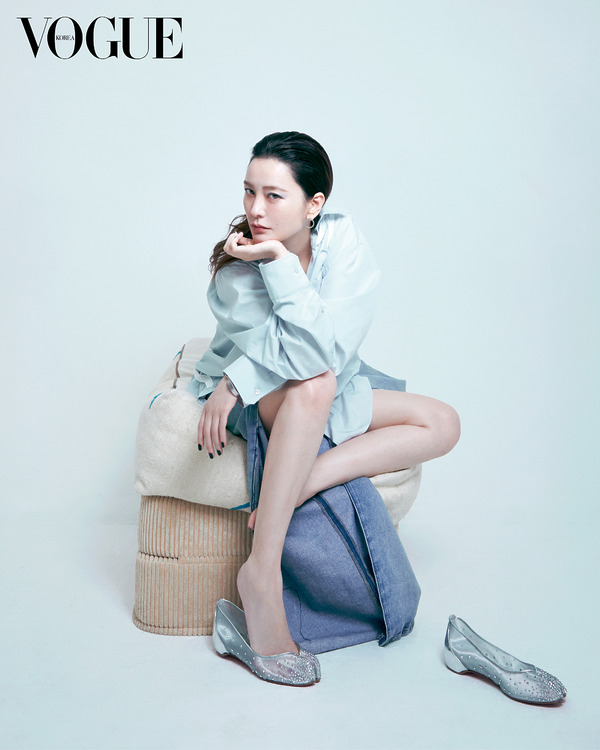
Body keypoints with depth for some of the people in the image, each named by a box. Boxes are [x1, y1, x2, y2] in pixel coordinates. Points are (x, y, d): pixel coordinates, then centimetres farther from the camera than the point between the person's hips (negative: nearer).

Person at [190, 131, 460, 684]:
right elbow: (312, 356, -30)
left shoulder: (343, 239, -15)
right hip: (254, 405, -4)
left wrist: (245, 357, -32)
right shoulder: (236, 271, -20)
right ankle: (262, 571, -37)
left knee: (442, 424, -10)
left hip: (325, 404, 5)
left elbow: (331, 346, -28)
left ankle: (298, 487, -26)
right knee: (315, 384, -38)